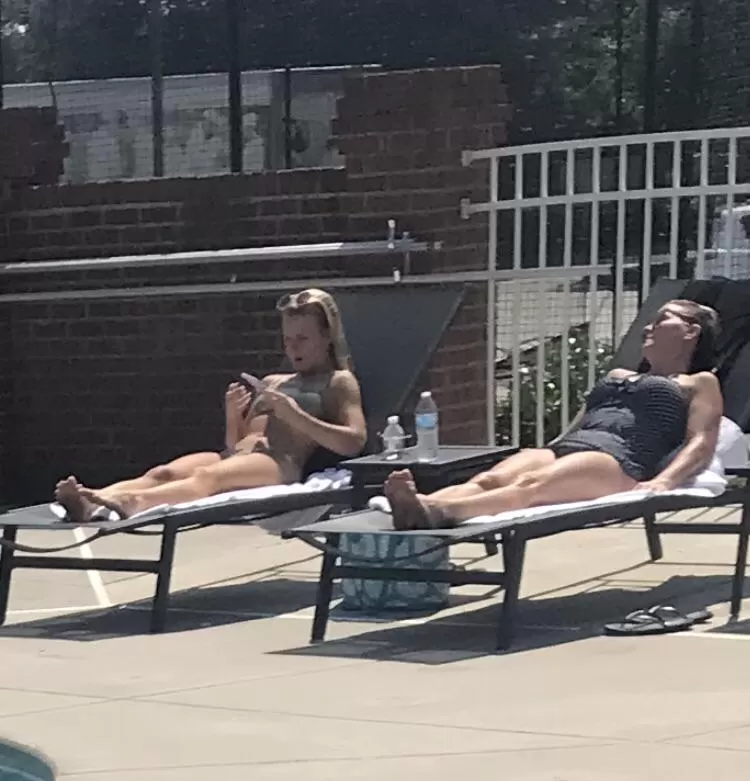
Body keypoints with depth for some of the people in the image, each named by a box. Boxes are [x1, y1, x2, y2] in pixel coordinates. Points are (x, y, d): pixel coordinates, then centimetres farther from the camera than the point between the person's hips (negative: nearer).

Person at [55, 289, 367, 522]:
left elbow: (354, 442, -2)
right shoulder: (271, 382, 36)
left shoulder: (338, 382, 16)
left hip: (281, 463, -7)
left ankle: (132, 502, -68)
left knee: (207, 476, -39)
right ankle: (89, 499, -54)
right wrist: (233, 415, 11)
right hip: (237, 457, 7)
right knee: (161, 473, -26)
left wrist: (293, 413, -8)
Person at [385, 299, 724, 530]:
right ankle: (417, 508, -59)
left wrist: (664, 481, -16)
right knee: (487, 480, -29)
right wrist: (541, 455, 16)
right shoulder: (616, 376, 42)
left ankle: (440, 512, -67)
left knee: (532, 485, -38)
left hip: (620, 461, -6)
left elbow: (701, 444, 4)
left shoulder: (700, 384, 22)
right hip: (561, 452, 6)